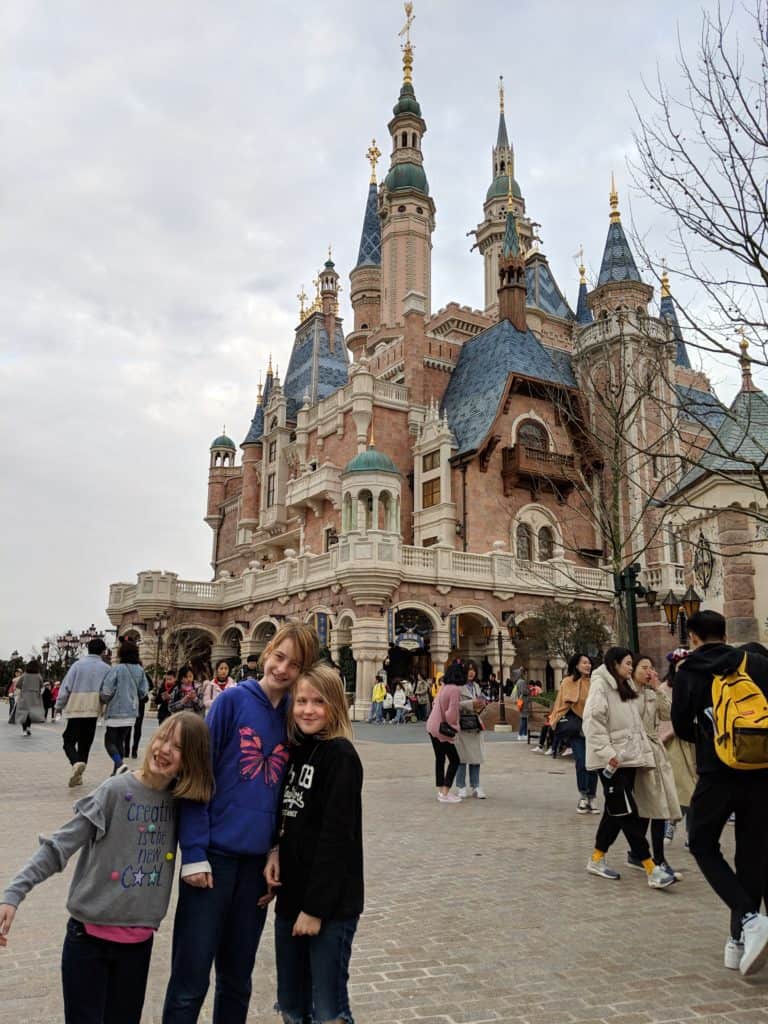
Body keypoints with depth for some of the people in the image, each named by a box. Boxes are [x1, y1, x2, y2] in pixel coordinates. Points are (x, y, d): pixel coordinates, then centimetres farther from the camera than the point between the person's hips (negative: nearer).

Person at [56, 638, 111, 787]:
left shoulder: (78, 664, -3)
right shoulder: (106, 668, 1)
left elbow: (66, 687, -4)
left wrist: (59, 706, 6)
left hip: (75, 709, -2)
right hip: (93, 710, 2)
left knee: (69, 741, 3)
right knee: (85, 744, 13)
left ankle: (76, 763, -23)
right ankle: (77, 775, 14)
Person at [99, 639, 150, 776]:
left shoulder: (117, 669, -14)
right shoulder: (140, 671, 0)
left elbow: (106, 691, -14)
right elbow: (143, 691, 3)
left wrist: (103, 700, 7)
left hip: (115, 712, -5)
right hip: (132, 713, 5)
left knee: (110, 741, 2)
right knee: (120, 741, 17)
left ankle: (119, 764, -20)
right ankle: (117, 771, 18)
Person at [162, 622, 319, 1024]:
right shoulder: (233, 700, -9)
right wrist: (193, 852, -14)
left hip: (258, 861, 4)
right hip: (213, 854, -4)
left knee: (237, 979, 18)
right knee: (190, 980, 4)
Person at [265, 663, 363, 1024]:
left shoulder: (341, 756, -15)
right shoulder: (295, 750, 6)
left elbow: (336, 837, -18)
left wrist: (316, 907, -17)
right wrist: (274, 850, -4)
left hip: (330, 903, -7)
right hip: (291, 896, 7)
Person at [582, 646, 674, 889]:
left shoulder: (626, 687, 19)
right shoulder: (600, 685, -10)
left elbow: (634, 723, 20)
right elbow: (593, 721, -18)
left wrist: (644, 750, 9)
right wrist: (607, 752, -22)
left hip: (628, 757, 9)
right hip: (611, 760, -9)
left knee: (615, 811, 13)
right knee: (627, 813, -7)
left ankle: (597, 860, 23)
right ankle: (652, 870, -7)